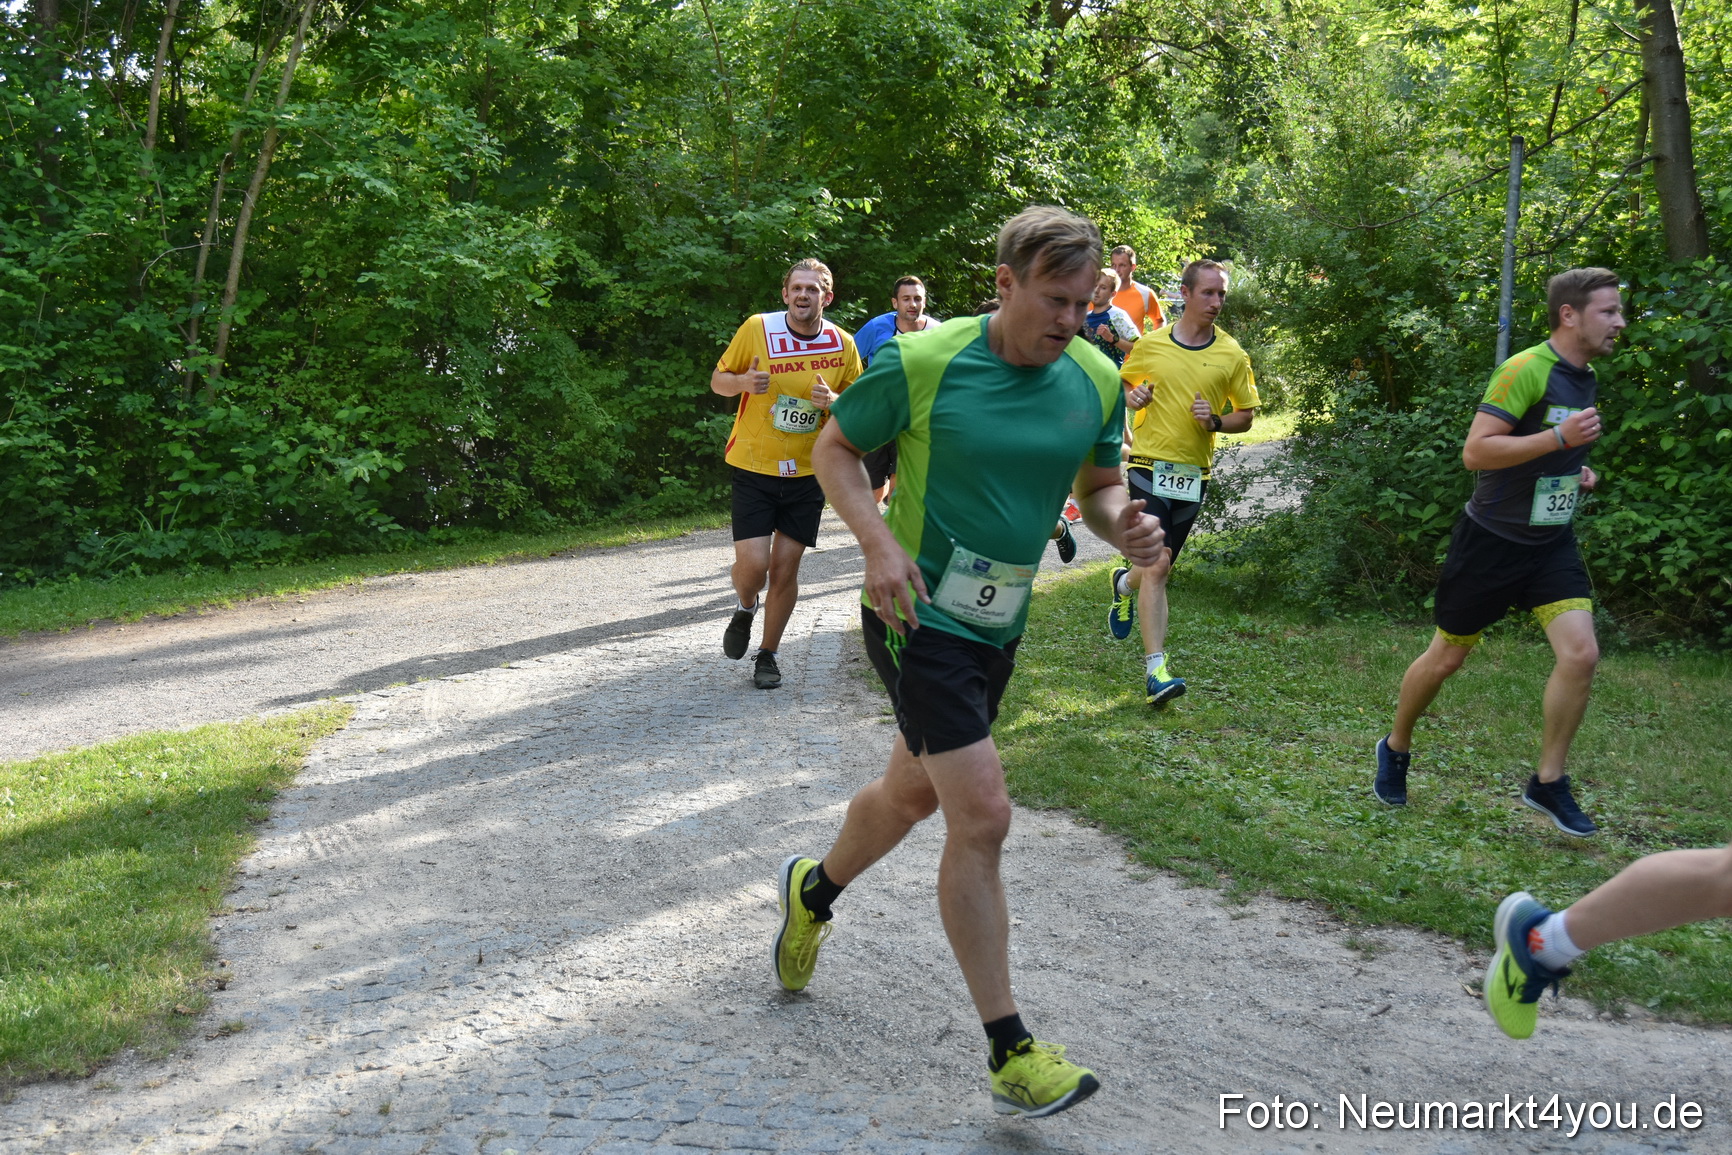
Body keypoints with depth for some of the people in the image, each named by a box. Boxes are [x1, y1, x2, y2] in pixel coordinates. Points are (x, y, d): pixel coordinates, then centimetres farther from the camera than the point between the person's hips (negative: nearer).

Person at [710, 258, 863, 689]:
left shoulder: (842, 344, -1)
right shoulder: (757, 328, -7)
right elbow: (718, 380, 3)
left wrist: (833, 401, -14)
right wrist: (743, 382, -21)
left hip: (807, 472, 2)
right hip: (754, 465, -2)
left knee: (785, 570, 3)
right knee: (752, 563, -12)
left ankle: (768, 655, 23)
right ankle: (745, 608, 24)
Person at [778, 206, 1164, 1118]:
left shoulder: (1096, 381, -1)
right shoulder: (923, 363, -15)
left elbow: (1098, 484, 12)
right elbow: (835, 447, -3)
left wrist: (1123, 524, -12)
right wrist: (880, 543, -19)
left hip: (999, 624, 7)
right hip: (920, 614, -7)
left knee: (914, 792, 23)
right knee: (982, 817, -13)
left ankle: (812, 891, 54)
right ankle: (1010, 1057, -1)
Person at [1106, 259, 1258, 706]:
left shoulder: (1232, 355, 2)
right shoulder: (1150, 345, 1)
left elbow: (1246, 415, 9)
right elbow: (1122, 385, 17)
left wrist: (1216, 420, -12)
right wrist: (1131, 397, -6)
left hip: (1194, 473, 2)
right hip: (1149, 467, -2)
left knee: (1157, 567, 13)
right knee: (1156, 566, -13)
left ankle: (1125, 584, 49)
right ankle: (1155, 668, -12)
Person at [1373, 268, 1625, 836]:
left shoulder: (1583, 377, 10)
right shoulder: (1526, 369, -18)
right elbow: (1475, 451, -25)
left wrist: (1577, 469, 9)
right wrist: (1559, 437, -29)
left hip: (1552, 542, 7)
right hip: (1493, 539, -7)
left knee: (1581, 654, -10)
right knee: (1446, 656, 8)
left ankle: (1548, 783, 4)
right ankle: (1395, 748, 32)